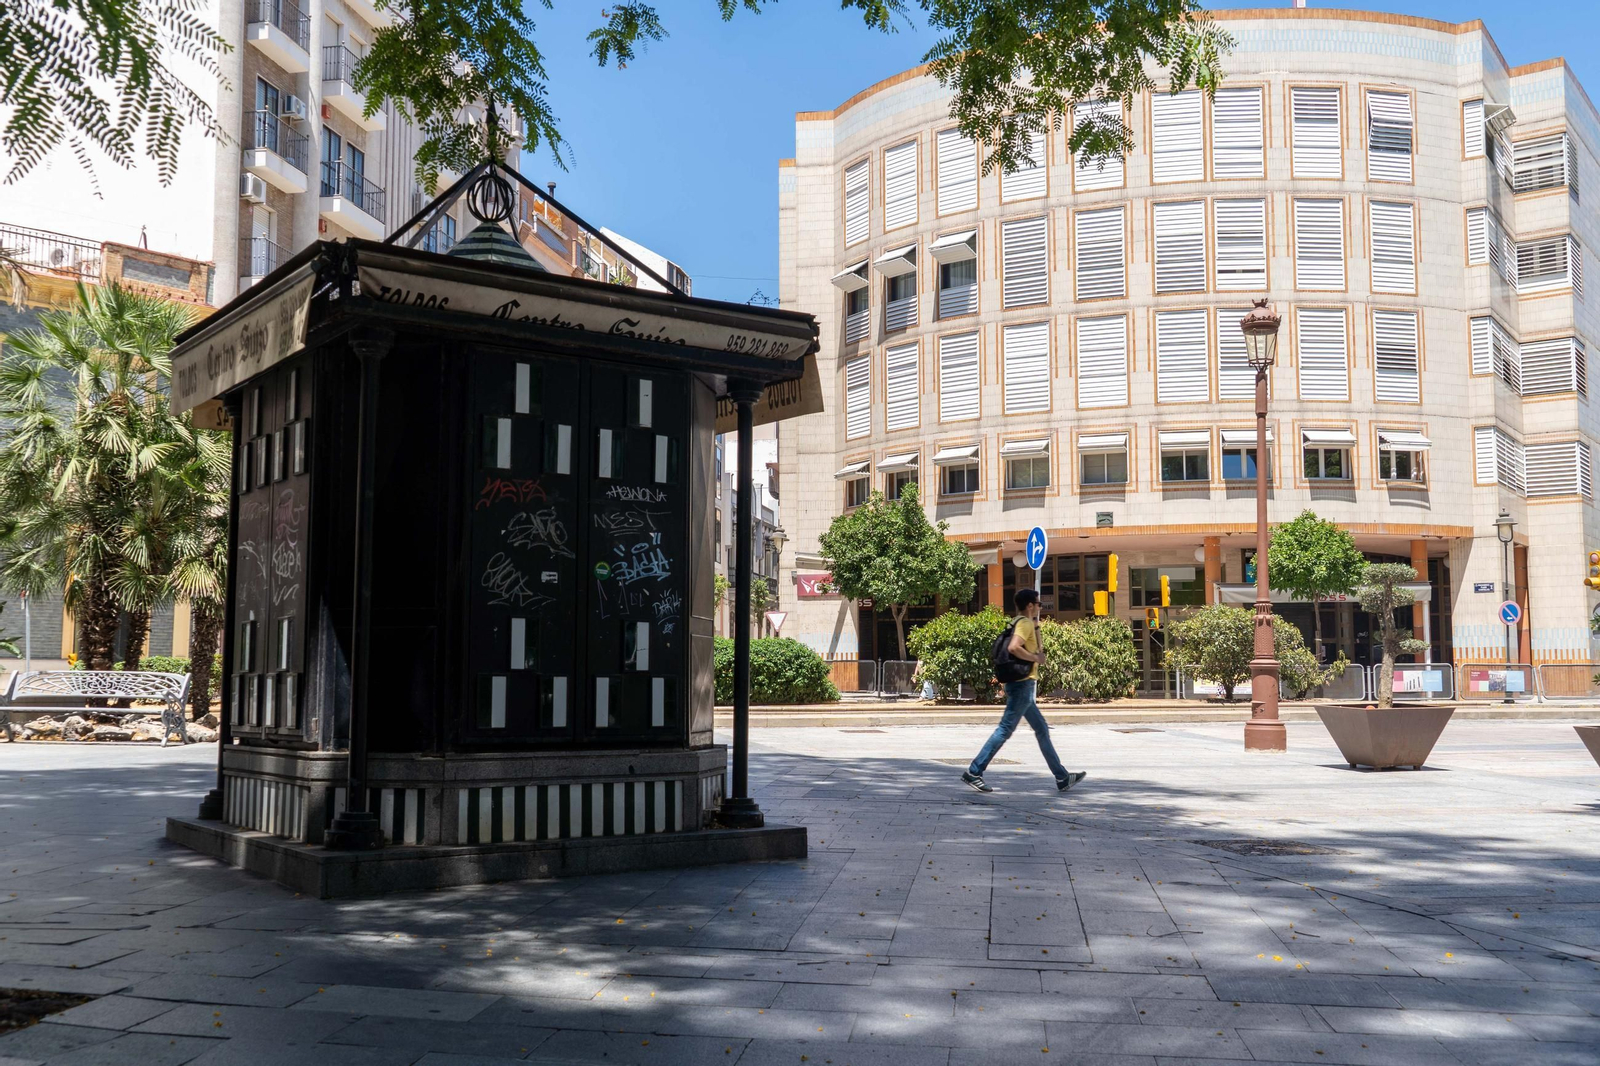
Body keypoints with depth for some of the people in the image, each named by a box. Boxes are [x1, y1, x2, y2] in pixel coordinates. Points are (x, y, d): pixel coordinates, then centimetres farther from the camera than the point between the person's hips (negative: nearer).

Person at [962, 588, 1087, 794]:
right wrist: (1036, 658, -17)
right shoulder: (1025, 623, -13)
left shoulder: (1023, 623, 17)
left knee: (1042, 729, 13)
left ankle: (1062, 777, 17)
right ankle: (974, 772, -7)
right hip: (1023, 684, -11)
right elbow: (1014, 647, -29)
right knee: (1006, 729, -9)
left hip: (1023, 685, 11)